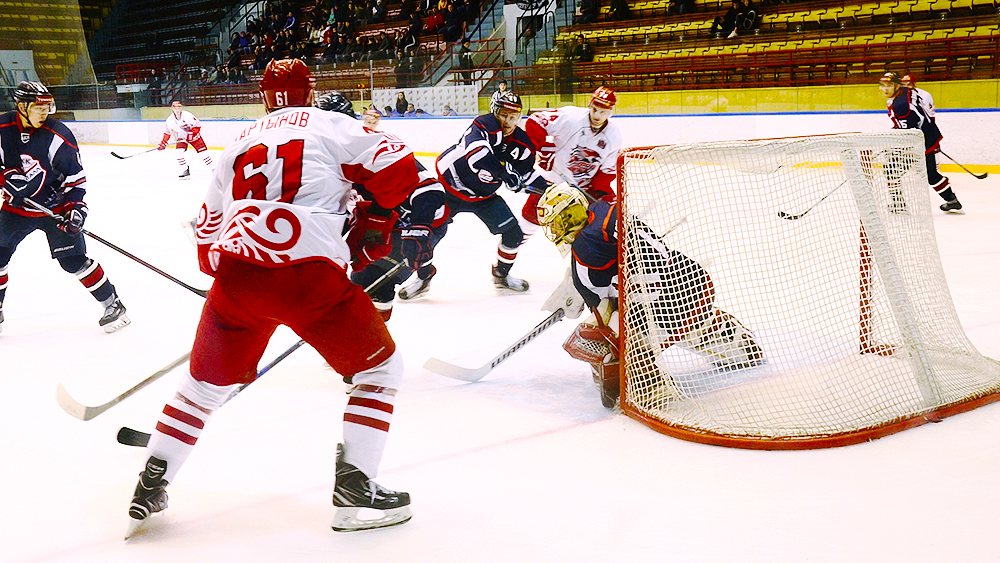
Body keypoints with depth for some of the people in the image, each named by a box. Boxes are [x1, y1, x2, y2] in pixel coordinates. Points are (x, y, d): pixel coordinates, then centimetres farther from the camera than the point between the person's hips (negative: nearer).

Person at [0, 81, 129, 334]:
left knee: (73, 260, -10)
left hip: (55, 206, -3)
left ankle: (112, 305, 0)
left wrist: (76, 207, -18)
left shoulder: (59, 136, -16)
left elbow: (75, 177, -9)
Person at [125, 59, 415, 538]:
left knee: (206, 381, 24)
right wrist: (372, 227, 16)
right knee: (380, 368, 12)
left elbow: (208, 228, 28)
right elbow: (398, 168, 3)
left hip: (236, 276, 5)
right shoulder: (332, 126, 11)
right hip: (311, 275, -4)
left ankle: (150, 487, 27)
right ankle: (354, 490, 6)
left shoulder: (239, 144, 25)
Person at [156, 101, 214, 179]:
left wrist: (192, 134, -28)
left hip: (193, 136, -3)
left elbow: (197, 124, -17)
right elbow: (167, 132, 5)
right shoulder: (170, 120, -8)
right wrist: (163, 144, 2)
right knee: (179, 152, -19)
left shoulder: (187, 115, -21)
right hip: (181, 137, 3)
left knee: (202, 151, -8)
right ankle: (185, 171, -10)